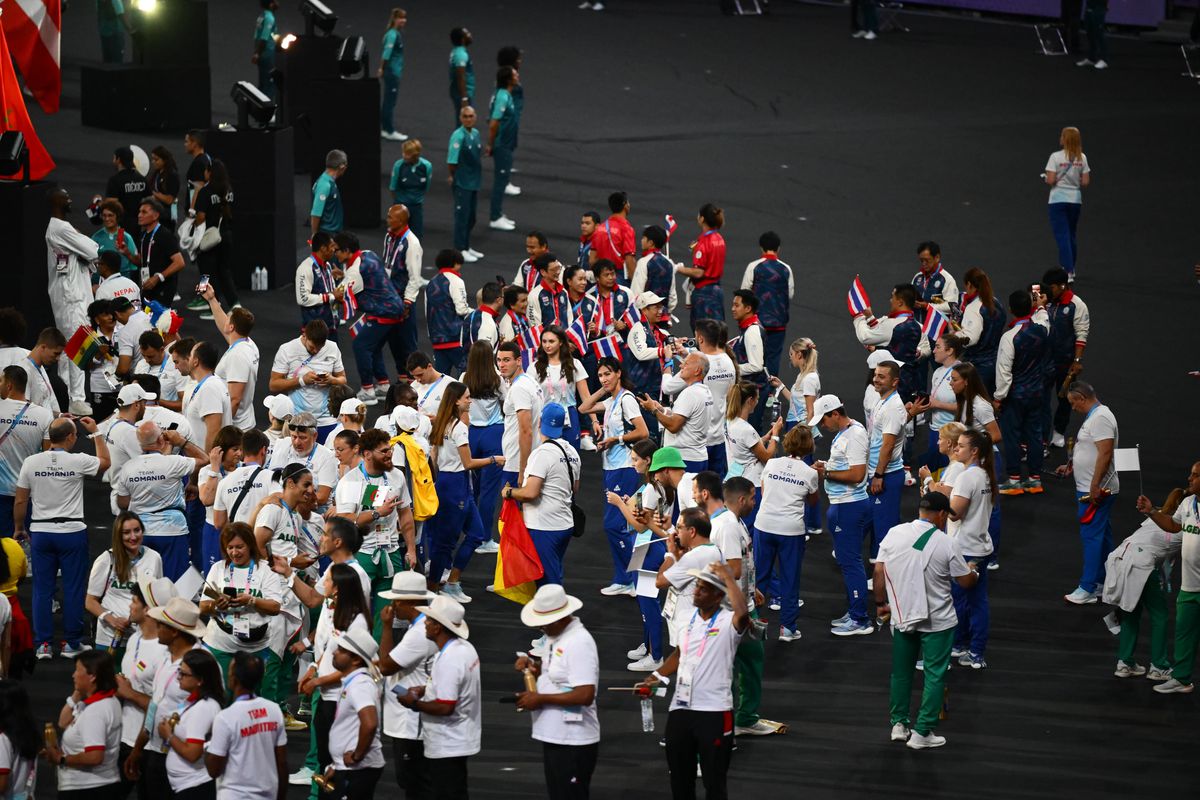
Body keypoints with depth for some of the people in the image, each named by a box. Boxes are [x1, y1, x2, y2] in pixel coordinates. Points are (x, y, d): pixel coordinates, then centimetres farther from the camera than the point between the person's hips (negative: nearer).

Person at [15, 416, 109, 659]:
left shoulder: (31, 463, -3)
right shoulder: (78, 462, -10)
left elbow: (20, 501, 2)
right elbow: (105, 462, 10)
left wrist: (18, 528, 17)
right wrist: (96, 433, 19)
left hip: (41, 532, 2)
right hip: (72, 532, -2)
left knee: (42, 589, 7)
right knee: (73, 589, 6)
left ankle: (42, 644, 7)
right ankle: (71, 643, 9)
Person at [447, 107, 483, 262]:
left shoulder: (476, 134, 7)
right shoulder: (458, 136, -18)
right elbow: (451, 161, -18)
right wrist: (452, 176, -8)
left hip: (474, 182, 8)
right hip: (461, 184, -8)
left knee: (471, 217, 16)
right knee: (462, 215, -1)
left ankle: (466, 247, 28)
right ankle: (460, 250, 7)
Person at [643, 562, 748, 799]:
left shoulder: (728, 622, -11)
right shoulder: (689, 617, 10)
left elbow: (742, 613, -36)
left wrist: (728, 577, -25)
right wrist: (658, 676, 9)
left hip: (714, 712, -7)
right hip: (680, 709, 7)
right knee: (680, 779, 16)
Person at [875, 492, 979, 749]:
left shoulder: (894, 534, -5)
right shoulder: (947, 544, -14)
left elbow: (879, 571, -2)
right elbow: (965, 582, -6)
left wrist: (881, 603, 12)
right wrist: (973, 571, 18)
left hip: (902, 618, 4)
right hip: (937, 621, -4)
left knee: (901, 671, 19)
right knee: (934, 676, 5)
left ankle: (899, 724, 25)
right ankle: (922, 732, 5)